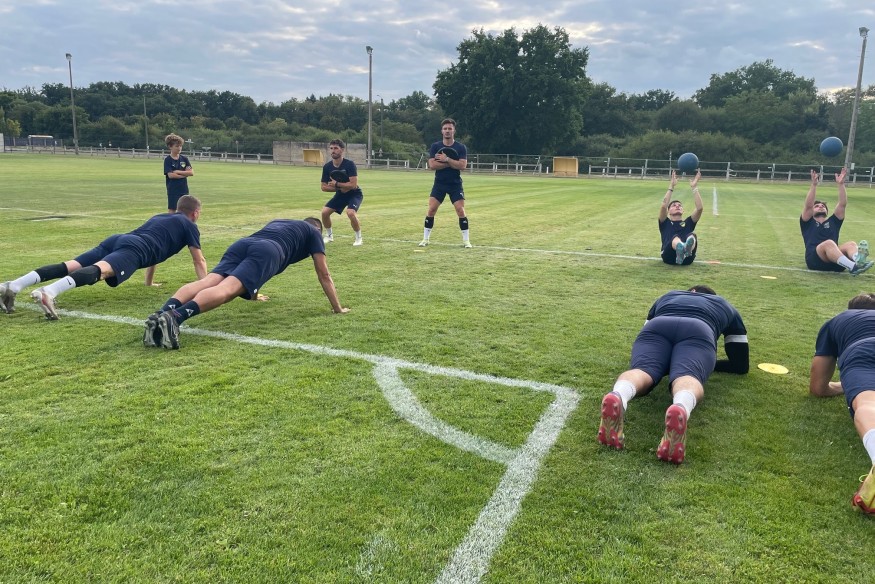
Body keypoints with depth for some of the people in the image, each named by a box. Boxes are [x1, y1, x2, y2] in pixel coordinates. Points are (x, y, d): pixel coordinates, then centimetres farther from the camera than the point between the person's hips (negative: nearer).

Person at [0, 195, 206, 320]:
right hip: (134, 248, -7)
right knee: (99, 270, -31)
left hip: (118, 239, 7)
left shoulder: (160, 216, 41)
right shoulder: (189, 225, 20)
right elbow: (199, 261, 20)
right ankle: (49, 292, -56)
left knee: (70, 266, -8)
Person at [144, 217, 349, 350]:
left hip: (242, 244, 6)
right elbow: (324, 275, 30)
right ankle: (174, 317, -51)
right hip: (268, 251, -5)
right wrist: (337, 308, 38)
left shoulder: (278, 222, 48)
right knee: (226, 289, -26)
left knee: (208, 282, -17)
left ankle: (161, 314, -43)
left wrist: (253, 293, 71)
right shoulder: (314, 232, 32)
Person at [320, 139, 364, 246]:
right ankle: (329, 236, 15)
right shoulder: (327, 167, -8)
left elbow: (354, 185, -29)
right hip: (340, 194, 5)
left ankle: (358, 237, -7)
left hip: (354, 194, -5)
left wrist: (336, 184, -23)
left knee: (350, 212, -30)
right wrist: (340, 188, -17)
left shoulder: (349, 164, -22)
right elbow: (324, 187, -4)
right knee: (325, 212, -9)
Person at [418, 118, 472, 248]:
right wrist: (452, 163, -15)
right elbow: (432, 165, -13)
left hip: (455, 184, -1)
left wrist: (446, 159, -21)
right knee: (431, 209, -6)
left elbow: (463, 165, -16)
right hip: (439, 184, 1)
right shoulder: (435, 146, -1)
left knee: (461, 210, -8)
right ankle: (425, 239, 7)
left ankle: (466, 240, 3)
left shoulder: (461, 147, -3)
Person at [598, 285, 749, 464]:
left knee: (642, 370, -24)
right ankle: (681, 409, -64)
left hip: (656, 328, 1)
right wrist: (707, 362, 50)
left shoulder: (667, 297, 46)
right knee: (687, 376, -26)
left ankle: (618, 397, -60)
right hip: (698, 332, -1)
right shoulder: (726, 307, 42)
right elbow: (741, 364, 40)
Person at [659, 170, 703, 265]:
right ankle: (680, 248, -75)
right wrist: (671, 186, 8)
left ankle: (686, 250, -71)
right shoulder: (665, 223, 27)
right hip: (669, 256, -1)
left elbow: (700, 208, 15)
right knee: (675, 238, -34)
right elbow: (663, 206, 7)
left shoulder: (688, 223, 33)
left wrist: (694, 187, 12)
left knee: (692, 236, -31)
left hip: (686, 258, 1)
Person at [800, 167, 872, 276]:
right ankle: (852, 267, -63)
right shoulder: (808, 223, 21)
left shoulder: (833, 222, 30)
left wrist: (841, 184, 6)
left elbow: (842, 204, 17)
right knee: (829, 243, -36)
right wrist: (814, 185, -6)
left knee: (851, 244, -26)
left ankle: (858, 260, -64)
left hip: (834, 262, 4)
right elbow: (808, 206, 3)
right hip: (815, 260, -4)